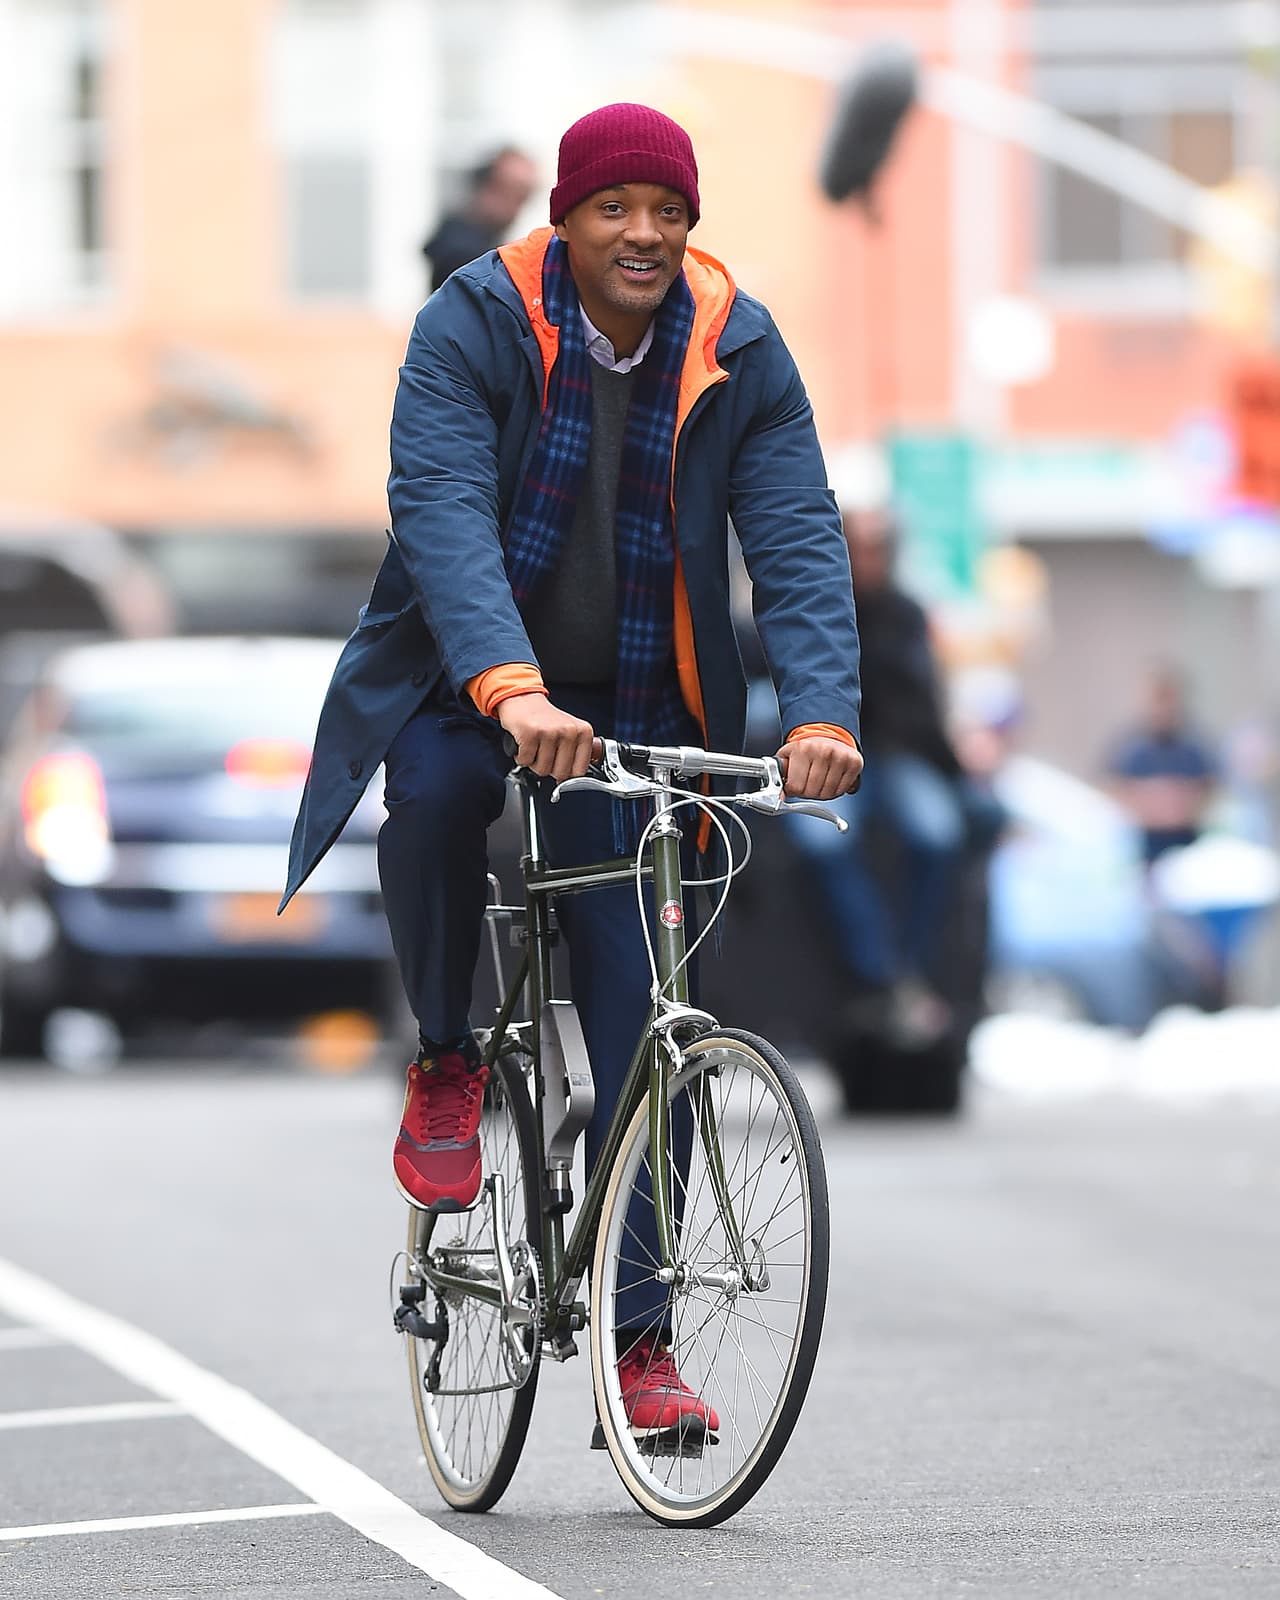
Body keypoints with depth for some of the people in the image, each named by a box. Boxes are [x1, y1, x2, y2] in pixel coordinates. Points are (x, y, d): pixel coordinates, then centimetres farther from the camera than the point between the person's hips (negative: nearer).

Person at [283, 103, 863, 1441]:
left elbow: (798, 541, -14)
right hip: (463, 679, -2)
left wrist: (820, 713, -32)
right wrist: (512, 692, -45)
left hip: (635, 705, 2)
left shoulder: (740, 355, -7)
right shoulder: (470, 328, -16)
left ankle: (638, 1343, 2)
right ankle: (446, 1062, -8)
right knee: (432, 792, -36)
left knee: (642, 1028, -5)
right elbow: (443, 516, -29)